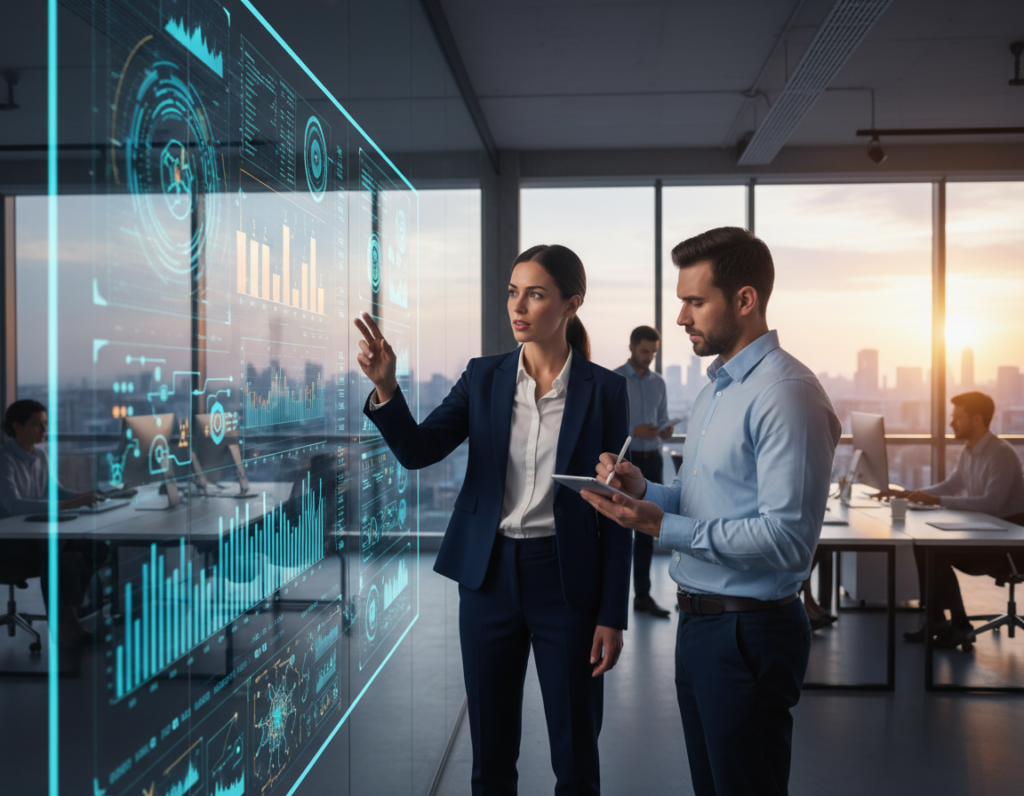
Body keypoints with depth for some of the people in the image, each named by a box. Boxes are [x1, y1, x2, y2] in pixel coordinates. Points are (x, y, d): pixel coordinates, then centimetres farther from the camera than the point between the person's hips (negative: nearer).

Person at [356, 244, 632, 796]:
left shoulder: (604, 389, -5)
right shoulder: (484, 377, 2)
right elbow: (417, 451, -7)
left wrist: (612, 615, -5)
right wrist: (384, 385, -25)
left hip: (566, 579, -2)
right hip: (489, 575, 3)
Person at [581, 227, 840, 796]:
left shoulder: (786, 393, -19)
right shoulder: (716, 389, 14)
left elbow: (787, 537, -25)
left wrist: (665, 527, -24)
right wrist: (643, 491, 1)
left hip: (750, 632, -9)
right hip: (698, 622, 9)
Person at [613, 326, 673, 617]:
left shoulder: (658, 382, 12)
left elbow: (662, 419, 16)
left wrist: (664, 430, -7)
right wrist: (634, 431, -24)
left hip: (652, 459, 5)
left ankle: (643, 594, 16)